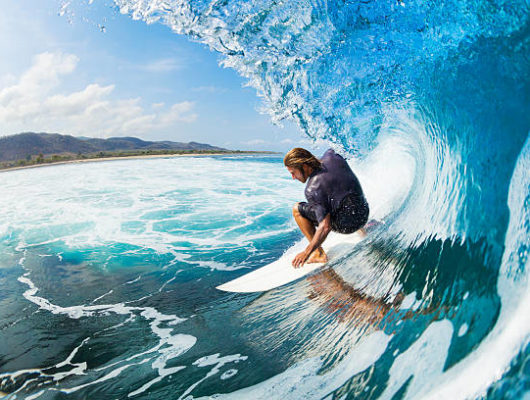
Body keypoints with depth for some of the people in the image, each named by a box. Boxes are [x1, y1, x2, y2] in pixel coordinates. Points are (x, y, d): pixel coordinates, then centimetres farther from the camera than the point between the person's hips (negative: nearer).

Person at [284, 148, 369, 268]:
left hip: (346, 224, -8)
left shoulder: (312, 189, -22)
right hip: (364, 213, 8)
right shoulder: (331, 156, -3)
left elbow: (325, 227, -26)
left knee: (297, 209, -4)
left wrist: (306, 253, -21)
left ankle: (319, 254, -2)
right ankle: (363, 230, 39)